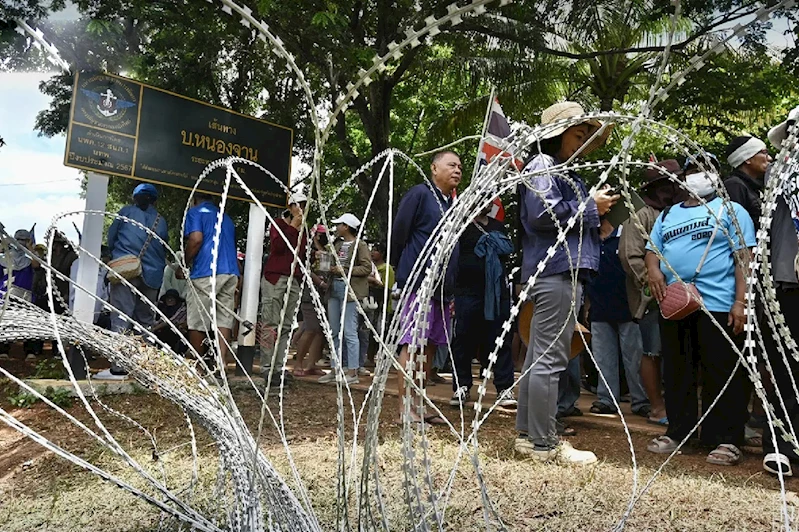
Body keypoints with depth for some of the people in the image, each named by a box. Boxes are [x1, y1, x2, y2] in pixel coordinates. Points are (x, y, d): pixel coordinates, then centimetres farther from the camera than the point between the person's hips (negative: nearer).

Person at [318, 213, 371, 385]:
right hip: (334, 289, 8)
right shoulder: (337, 244, 17)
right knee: (334, 332, 10)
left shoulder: (360, 245, -5)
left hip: (349, 291, -8)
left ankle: (352, 372, -2)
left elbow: (367, 268, -12)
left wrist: (345, 271, -16)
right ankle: (335, 370, 18)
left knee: (349, 332, -7)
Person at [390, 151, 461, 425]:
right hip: (419, 282, -8)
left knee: (430, 346, 10)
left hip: (442, 286, 8)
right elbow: (399, 233, -6)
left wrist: (450, 288, 14)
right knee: (412, 344, -7)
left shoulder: (453, 204, 19)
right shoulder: (419, 193, -3)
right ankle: (404, 408, -2)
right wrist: (401, 270, 2)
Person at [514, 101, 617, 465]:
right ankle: (544, 444, -2)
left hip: (562, 273, 11)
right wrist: (590, 206, -10)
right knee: (549, 360, -8)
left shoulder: (563, 171, 26)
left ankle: (527, 435, 20)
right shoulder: (542, 166, -5)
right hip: (556, 272, -11)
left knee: (538, 358, 12)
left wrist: (598, 208, 15)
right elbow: (543, 213, -21)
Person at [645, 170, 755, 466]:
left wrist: (741, 301, -13)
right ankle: (677, 432, 22)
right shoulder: (667, 214, 20)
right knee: (676, 373, 11)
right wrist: (653, 269, -6)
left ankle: (726, 441, 8)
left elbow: (743, 257, -3)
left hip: (718, 305, -5)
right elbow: (652, 249, 18)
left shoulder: (731, 210, 5)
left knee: (722, 375, -1)